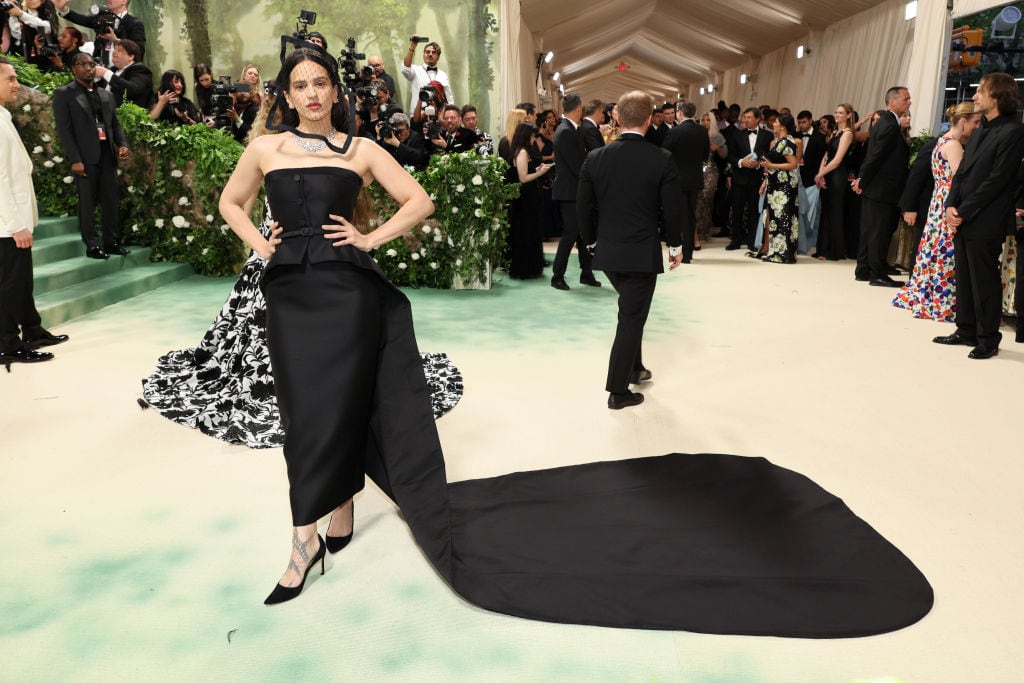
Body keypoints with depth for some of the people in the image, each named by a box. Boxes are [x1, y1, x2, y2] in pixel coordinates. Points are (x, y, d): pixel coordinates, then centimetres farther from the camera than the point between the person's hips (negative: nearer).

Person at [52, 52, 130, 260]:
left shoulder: (106, 95, 17)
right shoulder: (64, 94, 0)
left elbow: (115, 123, 18)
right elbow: (63, 129, -6)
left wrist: (122, 144, -2)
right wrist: (75, 159, -15)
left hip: (107, 154, 5)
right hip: (85, 157, -5)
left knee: (111, 201, 6)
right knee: (87, 203, -1)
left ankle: (112, 242, 13)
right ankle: (92, 246, 4)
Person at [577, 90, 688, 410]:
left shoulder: (595, 157, -3)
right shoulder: (662, 159, -12)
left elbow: (583, 207, 3)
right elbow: (672, 209, -8)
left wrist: (592, 241, 17)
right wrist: (677, 246, 7)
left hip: (607, 251, 4)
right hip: (643, 254, -4)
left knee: (631, 312, 25)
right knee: (631, 319, 5)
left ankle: (634, 368, 36)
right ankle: (618, 391, 12)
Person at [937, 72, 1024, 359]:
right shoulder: (980, 133, 17)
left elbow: (997, 180, -16)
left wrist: (964, 212, -16)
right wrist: (951, 206, -2)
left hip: (985, 224, -8)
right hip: (962, 221, 8)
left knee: (984, 281, 0)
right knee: (964, 278, 13)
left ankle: (988, 339, 10)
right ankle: (967, 331, 23)